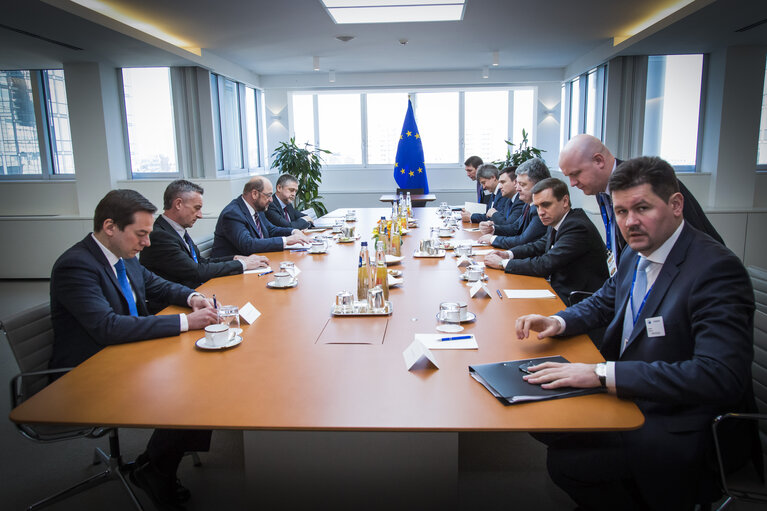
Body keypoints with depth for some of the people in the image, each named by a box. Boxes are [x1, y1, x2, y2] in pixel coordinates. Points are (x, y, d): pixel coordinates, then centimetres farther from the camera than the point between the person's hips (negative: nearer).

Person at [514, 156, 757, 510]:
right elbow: (604, 303, 21)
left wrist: (603, 373, -36)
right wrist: (558, 322, -1)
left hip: (684, 425, -8)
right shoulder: (635, 254, 3)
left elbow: (719, 377, -33)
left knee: (568, 461, -22)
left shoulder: (717, 269, -23)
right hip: (631, 395, 9)